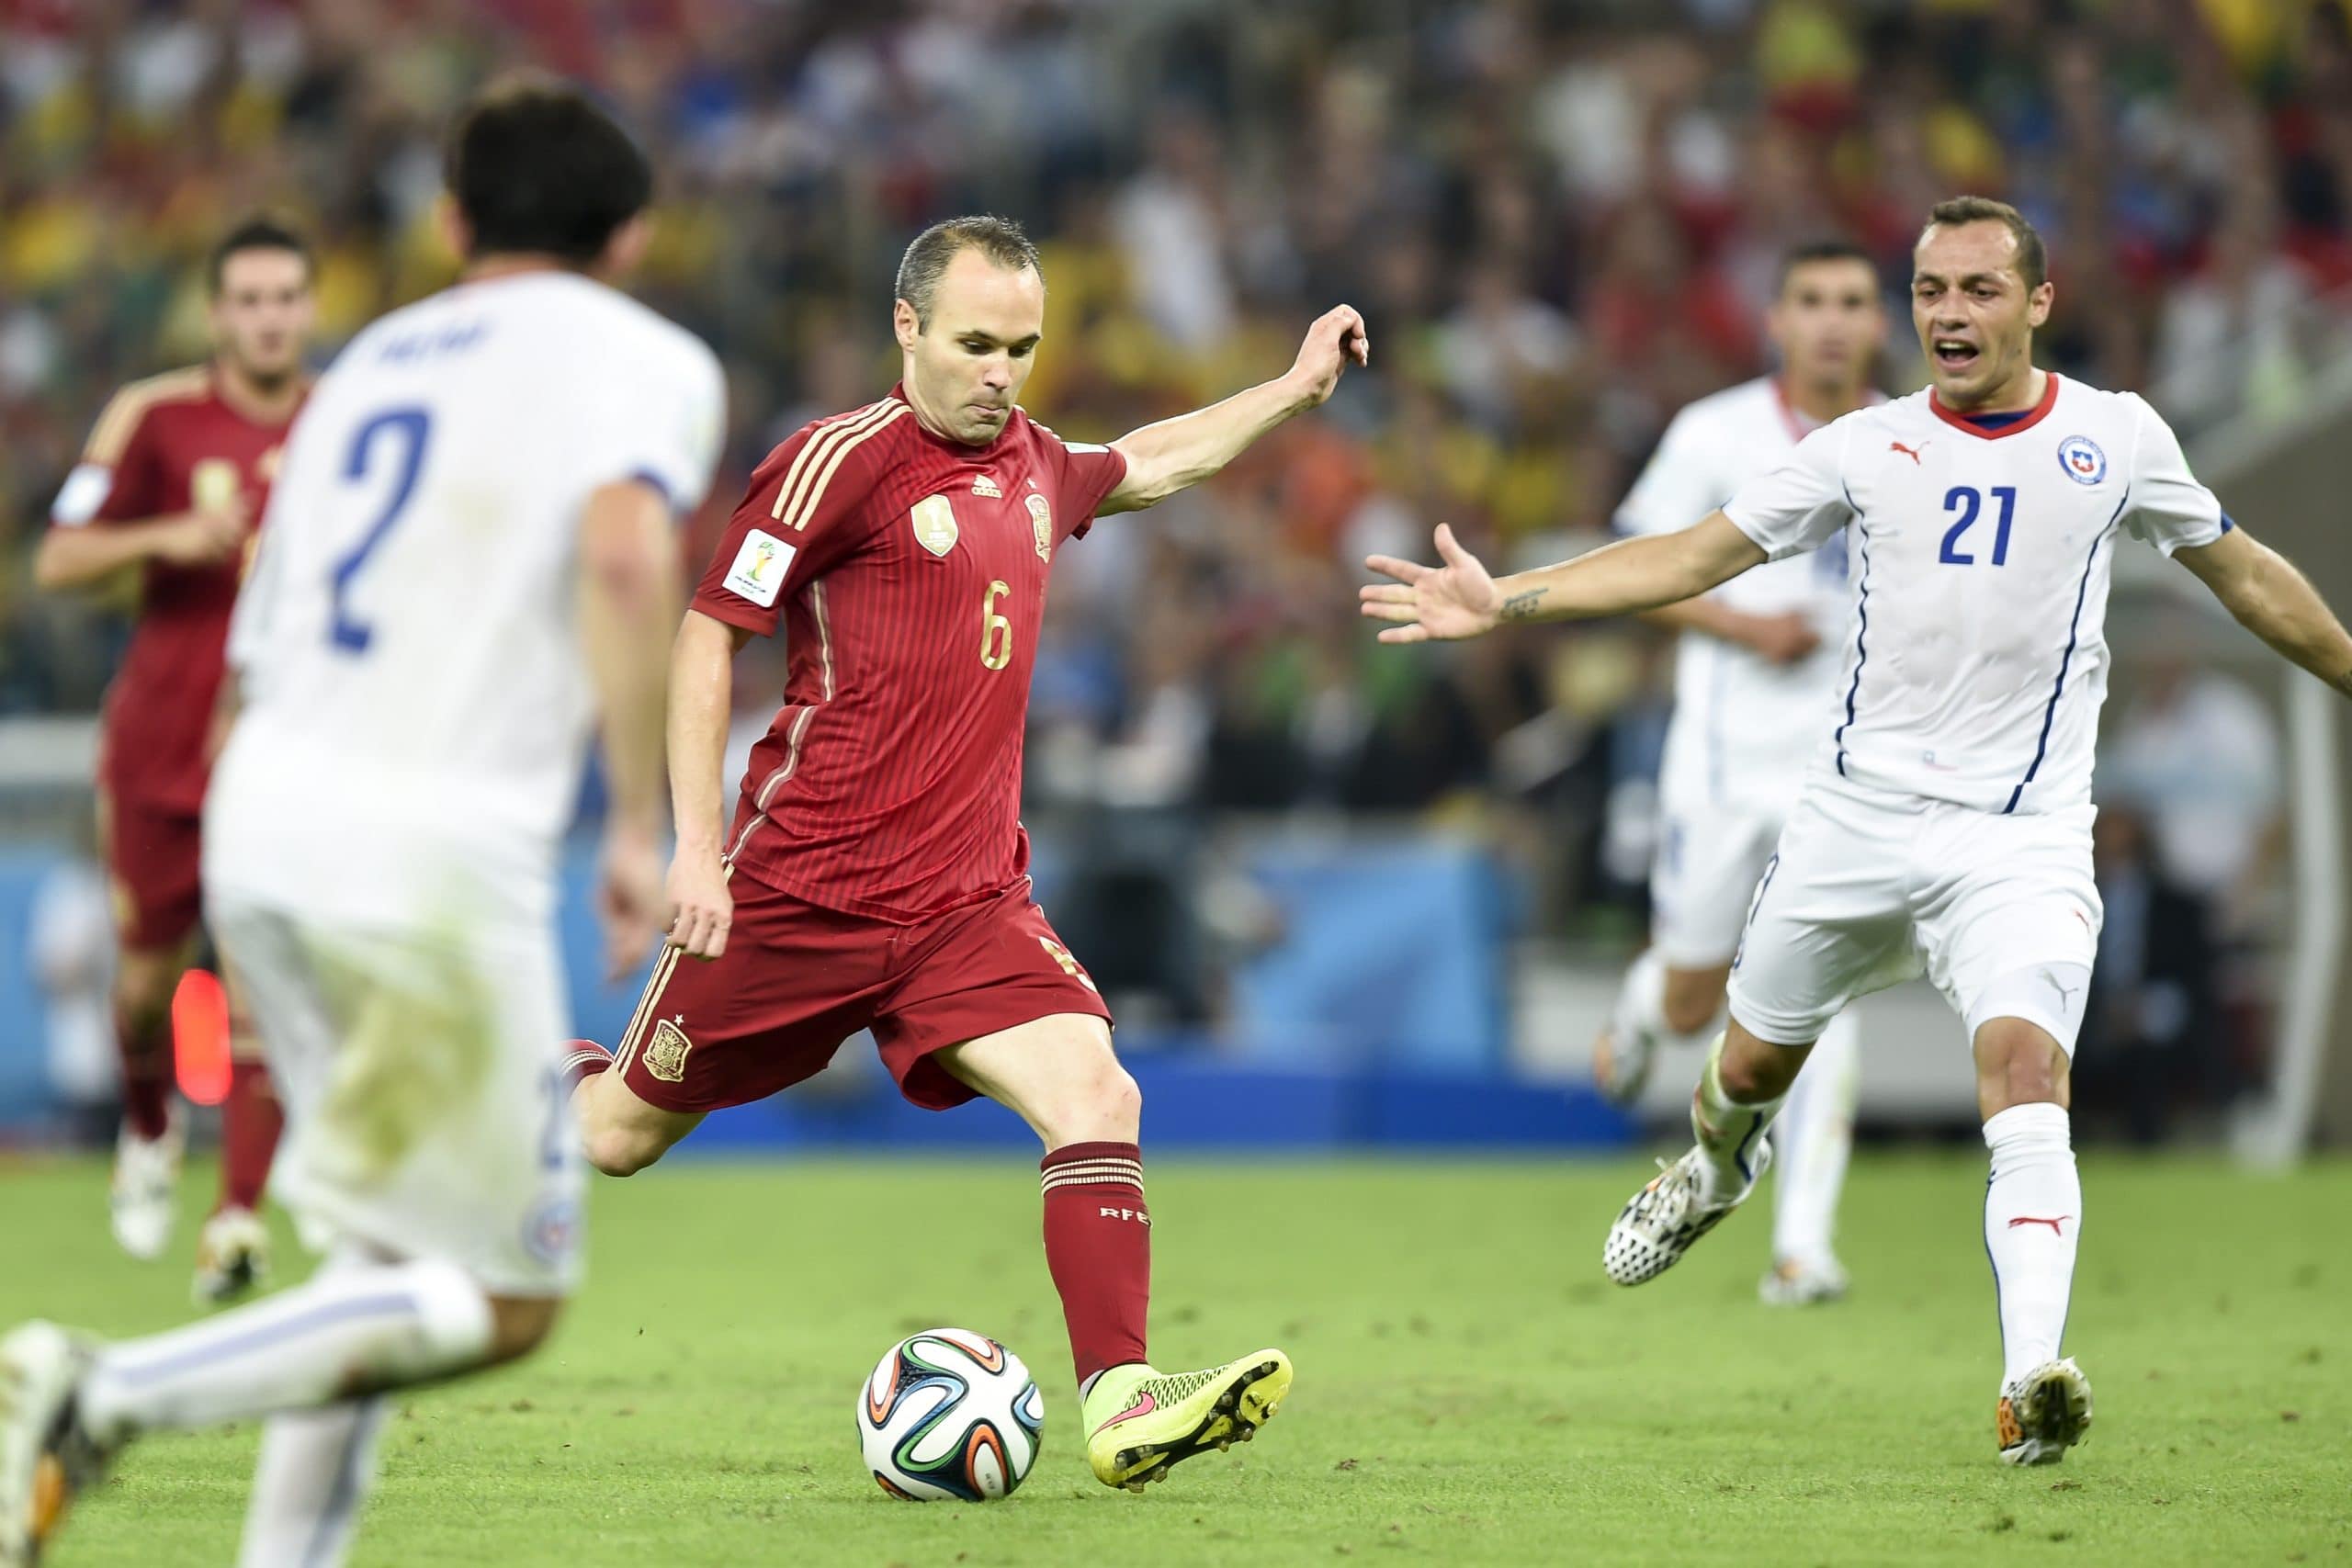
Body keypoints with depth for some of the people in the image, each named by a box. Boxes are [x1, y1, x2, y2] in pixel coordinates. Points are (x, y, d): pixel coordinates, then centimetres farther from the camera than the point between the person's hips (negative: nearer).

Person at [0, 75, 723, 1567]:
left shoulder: (367, 365, 24)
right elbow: (624, 552, -18)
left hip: (260, 826, 7)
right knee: (504, 1302, 0)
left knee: (395, 1270, 19)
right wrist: (641, 824, -13)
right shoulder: (645, 361, 4)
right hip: (436, 860, -7)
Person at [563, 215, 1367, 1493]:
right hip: (799, 891, -5)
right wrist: (696, 845, -13)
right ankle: (569, 1080, 44)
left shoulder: (1034, 468, 11)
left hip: (967, 899, 5)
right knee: (621, 1138, 8)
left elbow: (1152, 464, 35)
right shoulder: (842, 461, -10)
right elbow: (707, 633, -8)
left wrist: (1295, 389, 33)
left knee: (1096, 1096, -18)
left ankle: (1119, 1401, -23)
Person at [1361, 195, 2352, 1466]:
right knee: (1755, 1059, 15)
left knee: (2025, 1065, -24)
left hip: (2021, 838, -2)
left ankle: (2031, 1385, -32)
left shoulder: (2116, 438, 2)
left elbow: (2244, 573, 16)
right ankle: (1714, 1167, 53)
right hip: (1857, 814, 2)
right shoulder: (1865, 448, 4)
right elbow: (1695, 556, 4)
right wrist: (1503, 601, -4)